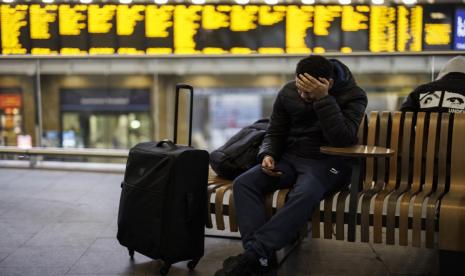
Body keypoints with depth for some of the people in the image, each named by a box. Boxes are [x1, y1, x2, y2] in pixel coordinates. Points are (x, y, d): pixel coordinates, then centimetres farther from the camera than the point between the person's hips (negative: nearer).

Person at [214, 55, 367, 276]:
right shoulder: (288, 93, 3)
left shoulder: (353, 96, -8)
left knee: (305, 195, -38)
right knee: (243, 183, -21)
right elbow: (275, 132, 13)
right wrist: (268, 155, -8)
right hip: (290, 158, 4)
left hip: (327, 161, -4)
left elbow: (342, 139, -22)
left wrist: (323, 99, -27)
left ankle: (253, 255, -38)